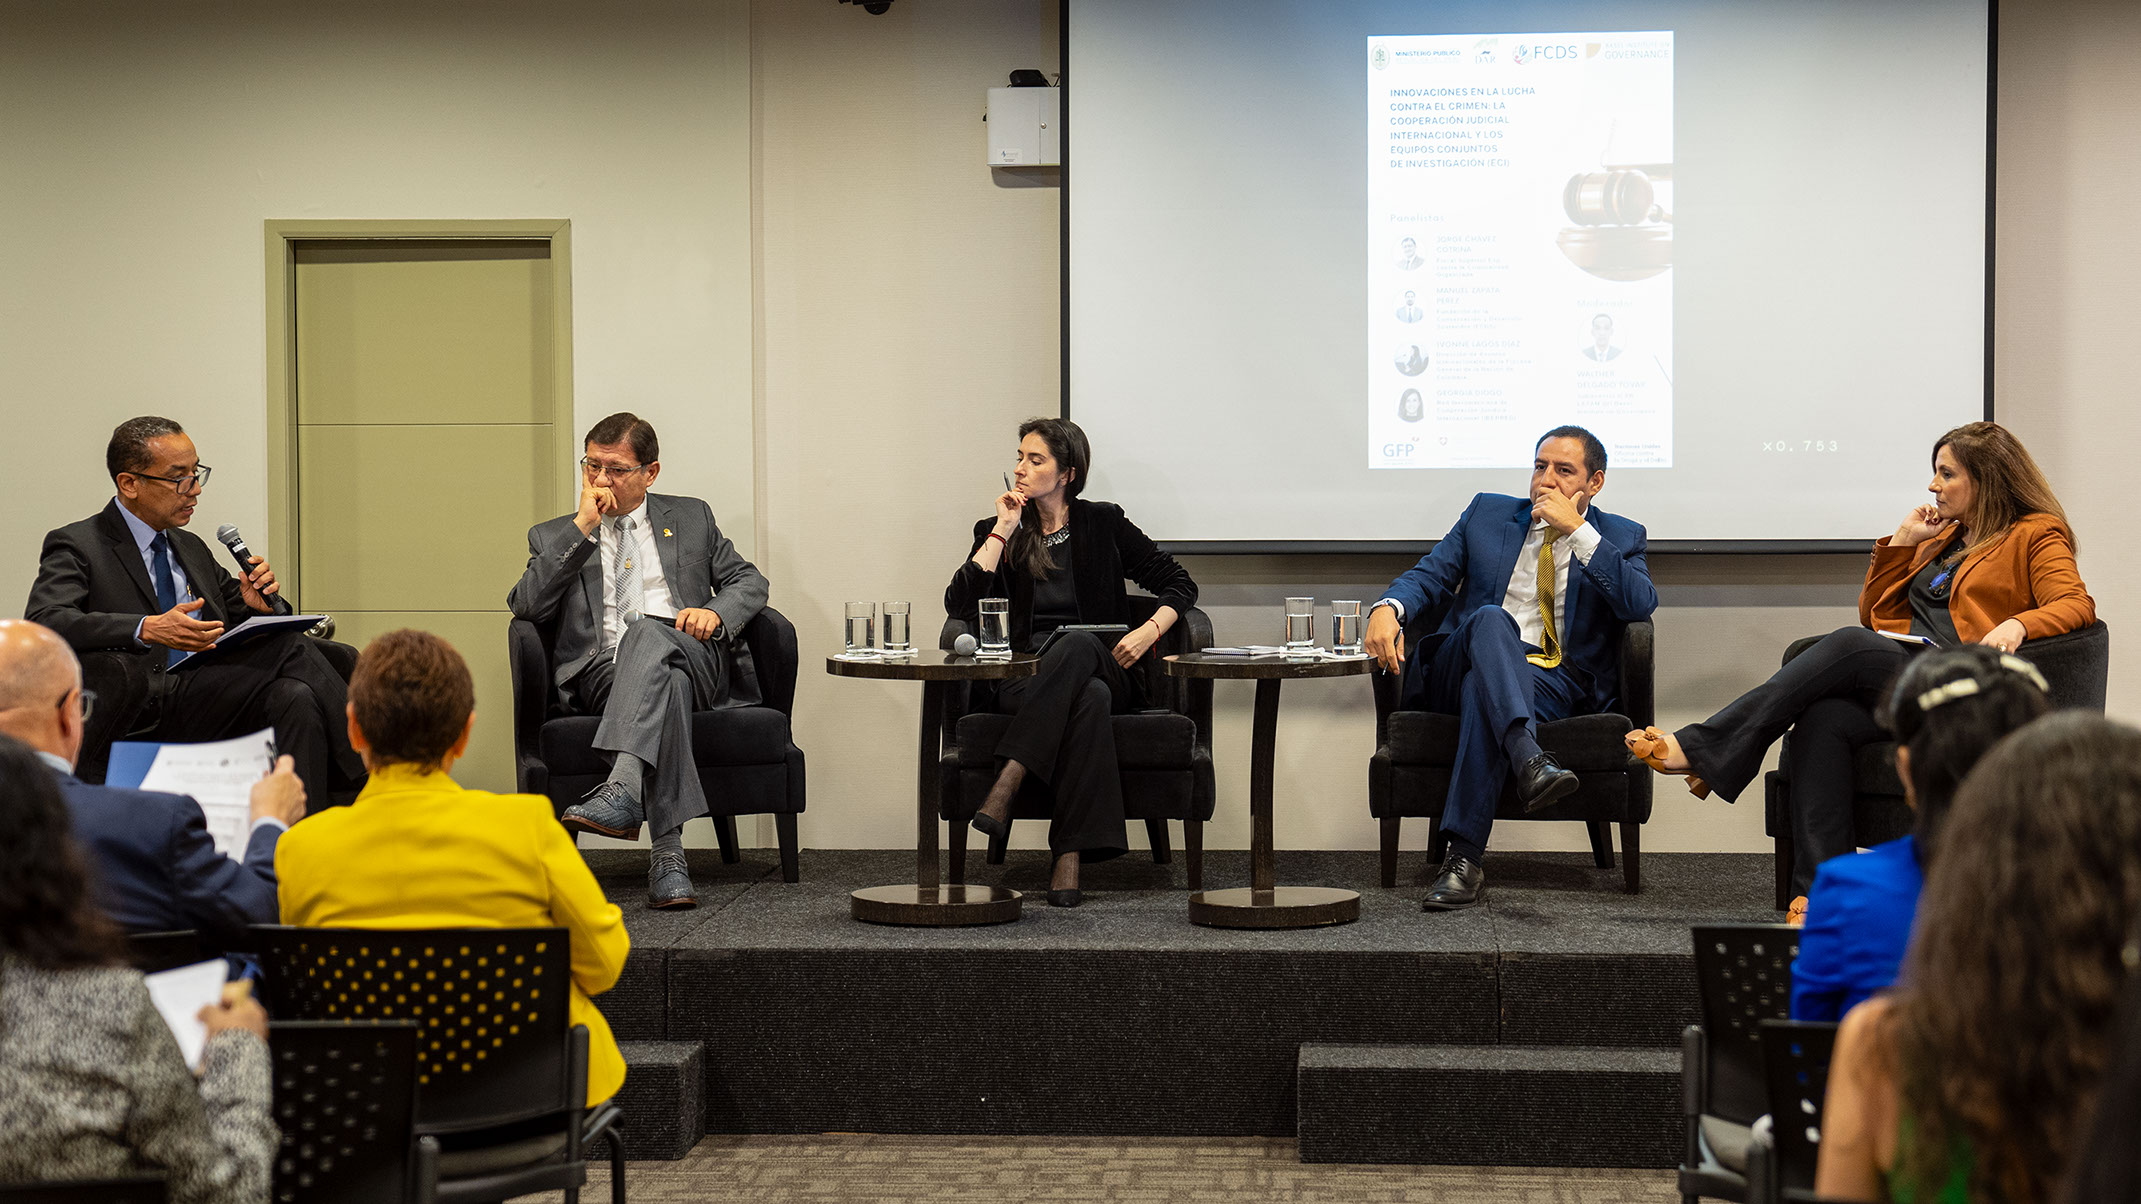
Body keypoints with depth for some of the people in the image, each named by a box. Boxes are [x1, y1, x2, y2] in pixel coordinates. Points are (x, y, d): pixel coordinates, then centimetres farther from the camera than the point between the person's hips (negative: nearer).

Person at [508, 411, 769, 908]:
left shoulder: (692, 518, 25)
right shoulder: (554, 537, 22)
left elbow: (749, 581, 19)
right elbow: (525, 605, 3)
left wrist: (715, 611, -5)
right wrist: (582, 527, -2)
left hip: (693, 660, 0)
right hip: (603, 673, 0)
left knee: (648, 632, -37)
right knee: (666, 681, -38)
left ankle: (623, 788, -55)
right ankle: (668, 850, -51)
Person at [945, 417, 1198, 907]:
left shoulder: (1103, 524, 10)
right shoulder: (996, 532, 13)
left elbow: (1179, 584, 11)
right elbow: (959, 606, -3)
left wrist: (1149, 631, -8)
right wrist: (1001, 532, -4)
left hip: (1103, 669, 0)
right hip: (1024, 679, 0)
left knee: (1076, 643, -39)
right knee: (1089, 699, -38)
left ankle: (1005, 787, -48)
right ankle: (1070, 857, -47)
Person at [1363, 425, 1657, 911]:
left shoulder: (1619, 538, 14)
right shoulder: (1489, 513, 20)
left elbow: (1641, 604, -7)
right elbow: (1430, 575, 12)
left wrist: (1577, 529, -8)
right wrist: (1389, 608, -12)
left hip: (1558, 683, -2)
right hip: (1458, 666, 2)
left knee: (1482, 689, -37)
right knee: (1490, 618, -35)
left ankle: (1464, 859, -43)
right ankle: (1530, 760, -57)